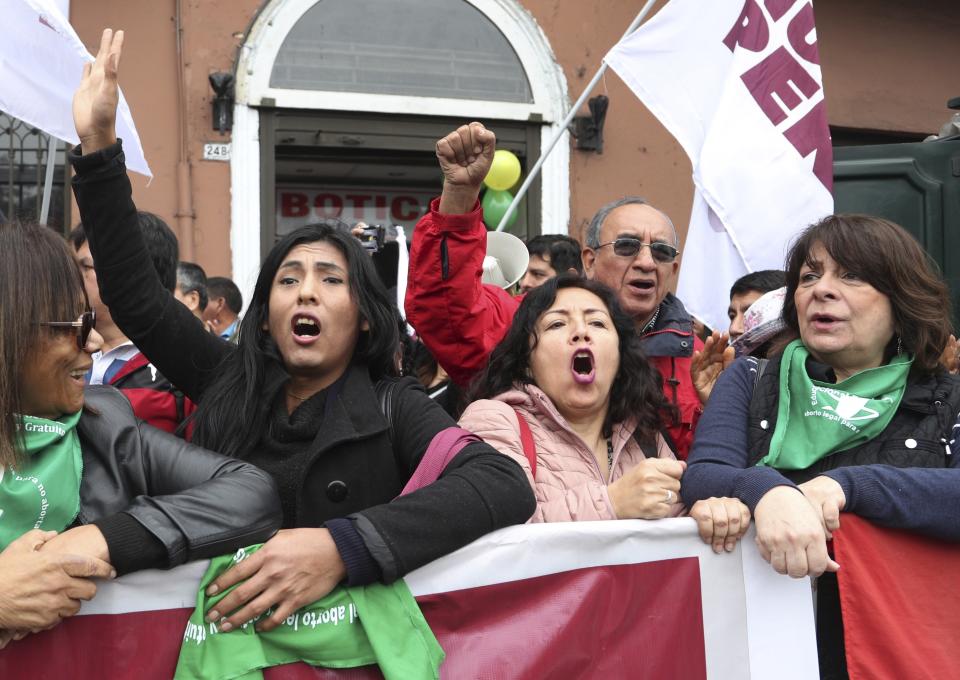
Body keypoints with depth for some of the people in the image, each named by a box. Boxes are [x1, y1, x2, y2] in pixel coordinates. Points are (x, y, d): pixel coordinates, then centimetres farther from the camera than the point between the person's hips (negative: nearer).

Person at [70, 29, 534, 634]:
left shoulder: (394, 409, -4)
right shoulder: (229, 382, 8)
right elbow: (135, 294, 11)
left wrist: (343, 547, -29)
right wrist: (98, 147, 4)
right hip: (224, 630, 4)